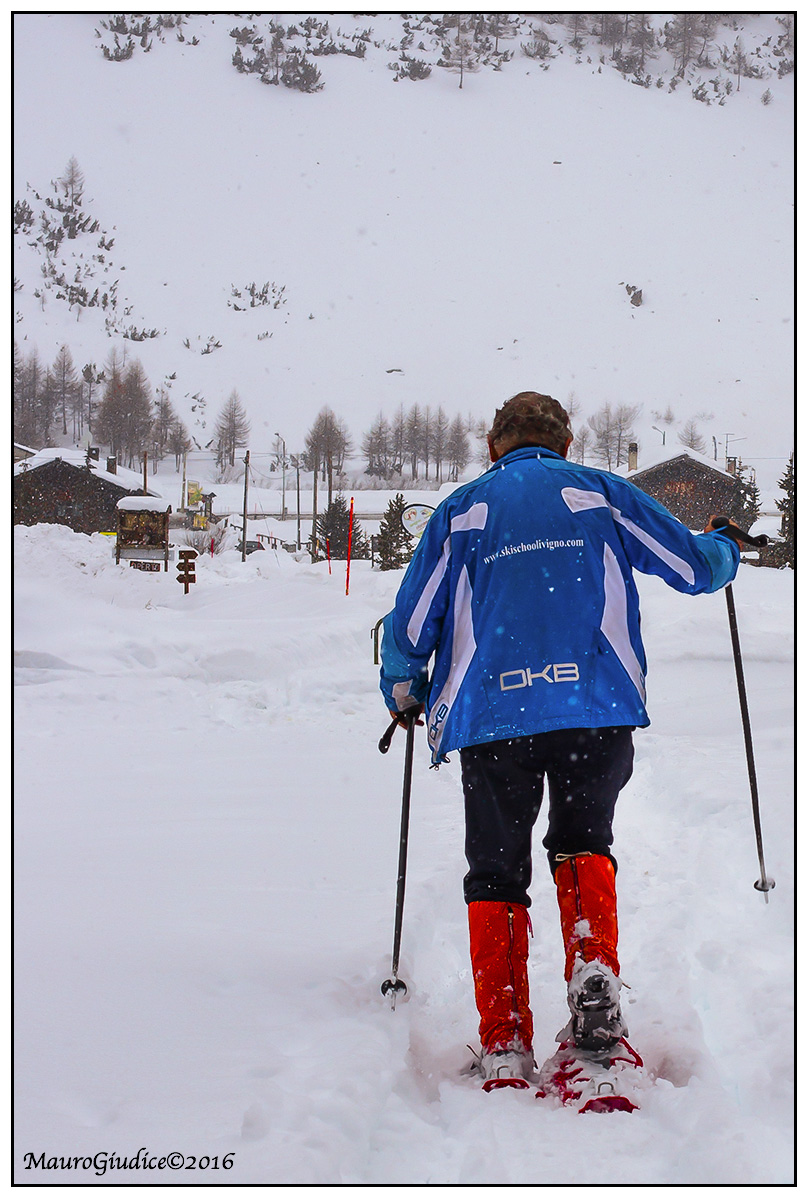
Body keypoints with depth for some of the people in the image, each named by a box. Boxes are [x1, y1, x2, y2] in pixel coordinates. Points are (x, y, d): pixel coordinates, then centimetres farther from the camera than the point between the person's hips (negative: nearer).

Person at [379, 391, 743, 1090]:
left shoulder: (461, 511, 12)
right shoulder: (600, 493, 11)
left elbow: (410, 625, 11)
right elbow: (694, 566, 14)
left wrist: (405, 695, 30)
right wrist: (724, 549, 38)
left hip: (490, 718, 0)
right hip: (600, 710, 0)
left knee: (496, 875, 11)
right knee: (583, 842, 21)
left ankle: (505, 1045, 2)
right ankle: (594, 976, -3)